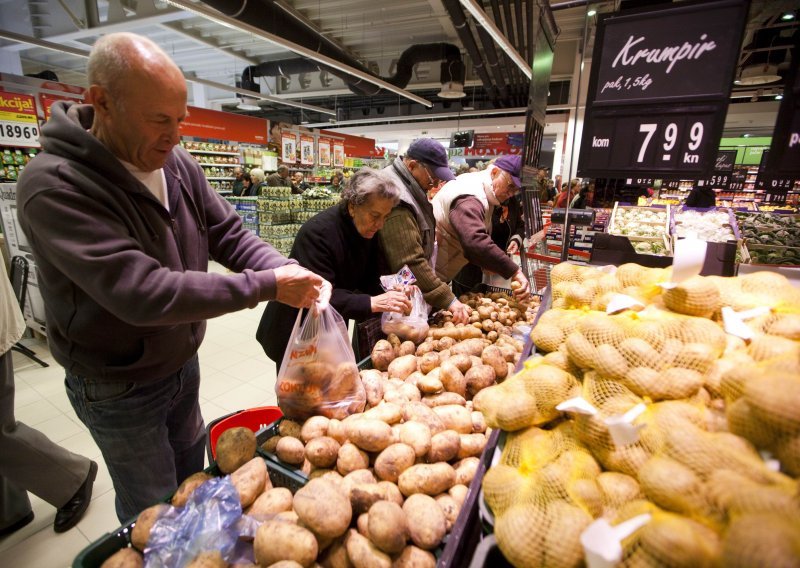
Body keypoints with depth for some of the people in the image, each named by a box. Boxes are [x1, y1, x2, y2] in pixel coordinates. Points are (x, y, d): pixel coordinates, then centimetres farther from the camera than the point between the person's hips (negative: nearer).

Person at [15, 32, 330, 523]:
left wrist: (286, 269, -22)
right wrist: (267, 286, -33)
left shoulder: (179, 165, -6)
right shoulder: (54, 185, -26)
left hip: (183, 363, 6)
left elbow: (229, 234, -3)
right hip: (120, 389, -5)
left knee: (192, 478, 28)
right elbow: (142, 292, -35)